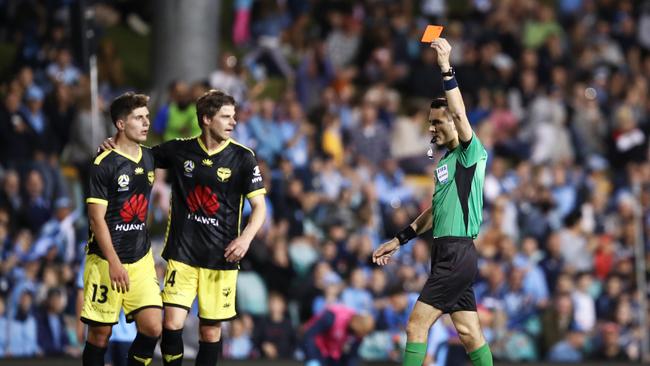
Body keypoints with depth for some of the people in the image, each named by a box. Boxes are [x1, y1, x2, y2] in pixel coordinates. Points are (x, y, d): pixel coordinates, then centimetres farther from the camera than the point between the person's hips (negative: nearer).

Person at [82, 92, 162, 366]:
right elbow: (97, 218, -13)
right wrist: (114, 263, -19)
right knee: (100, 333, -1)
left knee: (152, 327, -8)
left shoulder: (148, 158, 10)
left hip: (141, 258, 6)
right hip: (106, 260, -5)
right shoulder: (103, 165, -11)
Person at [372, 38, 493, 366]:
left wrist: (446, 68, -29)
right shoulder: (445, 161, 18)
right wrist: (399, 240, 25)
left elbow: (460, 114, -26)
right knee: (469, 332, 8)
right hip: (447, 253, 9)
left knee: (417, 325, -9)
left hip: (457, 255, -9)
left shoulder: (471, 154, -8)